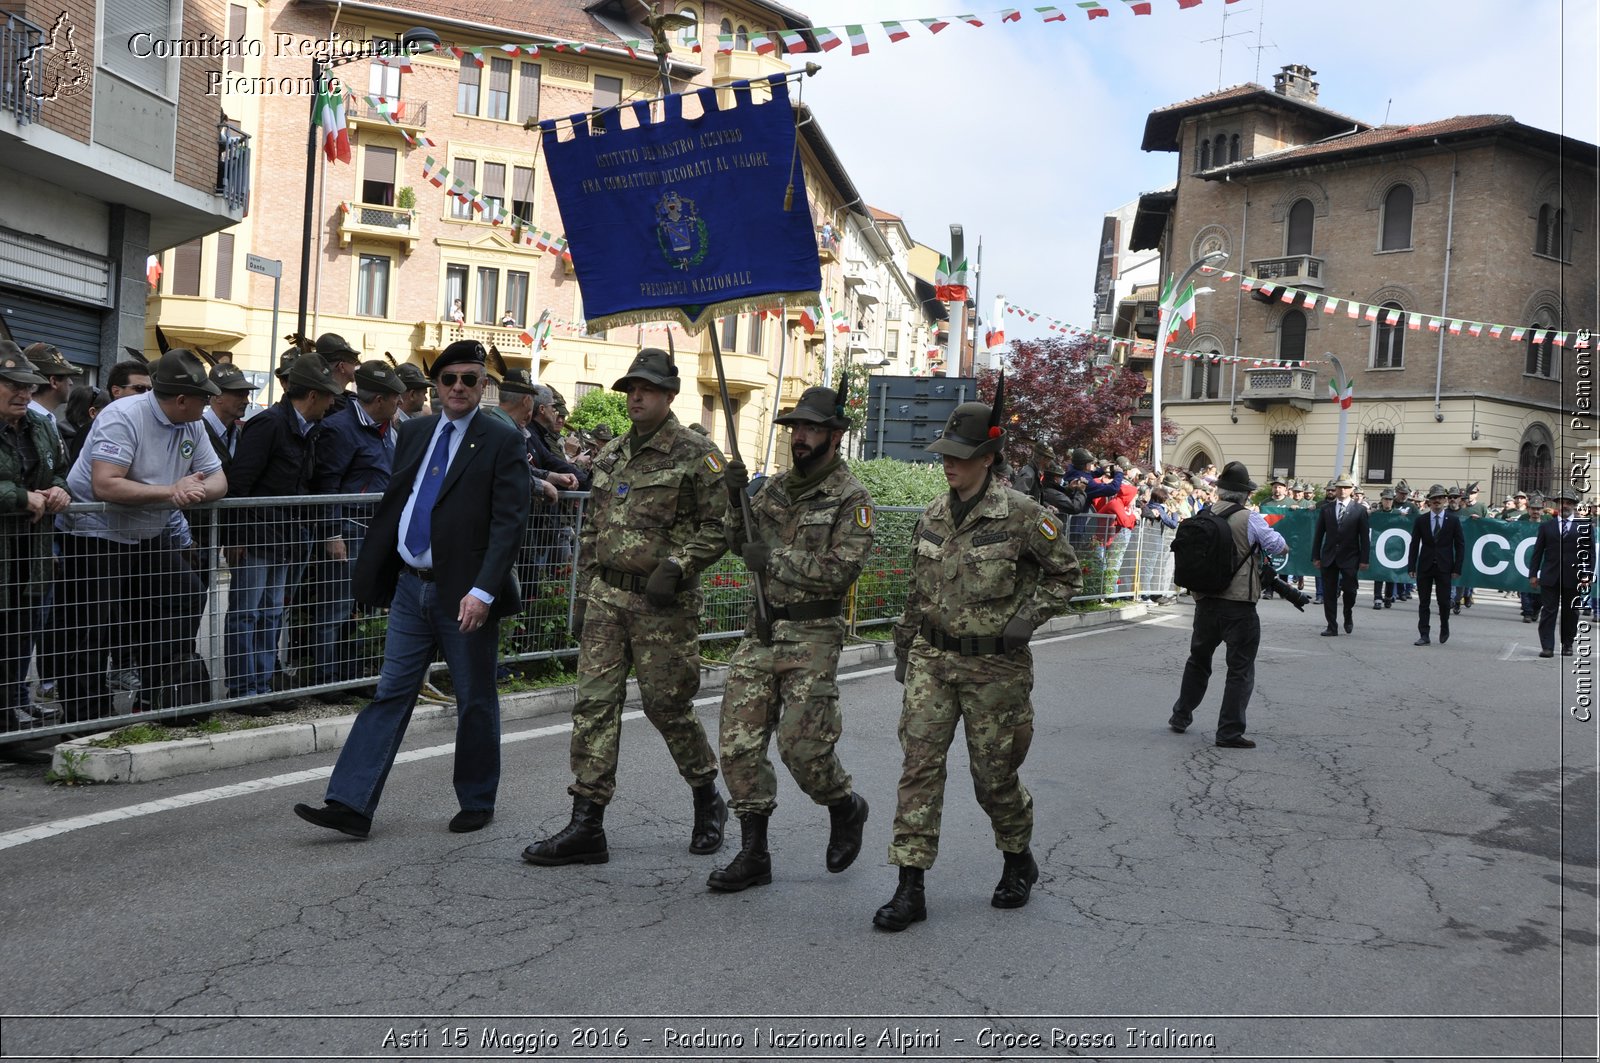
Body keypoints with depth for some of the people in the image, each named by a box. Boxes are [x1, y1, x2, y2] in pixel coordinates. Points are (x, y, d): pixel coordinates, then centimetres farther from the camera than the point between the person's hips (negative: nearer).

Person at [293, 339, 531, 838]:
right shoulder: (415, 432, 11)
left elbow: (509, 522, -13)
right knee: (390, 694, 5)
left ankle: (477, 804, 23)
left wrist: (482, 591, -22)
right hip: (410, 587, 5)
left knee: (475, 703, 8)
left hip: (463, 594, -5)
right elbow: (393, 504, 15)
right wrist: (370, 572, 12)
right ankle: (350, 805, 5)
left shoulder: (502, 442, -7)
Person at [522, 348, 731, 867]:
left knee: (667, 705, 2)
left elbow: (719, 527, -8)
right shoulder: (611, 455, 14)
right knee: (594, 704, 1)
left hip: (663, 604, -6)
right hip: (606, 596, 6)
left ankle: (708, 800, 26)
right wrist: (583, 597, 15)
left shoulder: (696, 454, -6)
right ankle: (586, 826, 4)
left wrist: (675, 567, -19)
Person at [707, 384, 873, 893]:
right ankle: (753, 854, 12)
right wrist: (737, 500, 0)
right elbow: (745, 546, 16)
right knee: (739, 740, 2)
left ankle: (846, 808, 27)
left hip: (812, 638, -6)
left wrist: (775, 559, -17)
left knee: (802, 744, -5)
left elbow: (841, 570, -17)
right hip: (761, 631, 6)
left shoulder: (851, 499, -8)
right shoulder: (775, 487, 12)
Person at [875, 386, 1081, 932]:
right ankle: (910, 889, 1)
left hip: (995, 666, -4)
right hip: (931, 659, 4)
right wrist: (904, 648, 16)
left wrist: (1028, 618, -13)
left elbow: (1065, 573, 0)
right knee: (919, 763, -4)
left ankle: (1018, 861, 36)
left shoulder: (1022, 515, -11)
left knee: (993, 774, 8)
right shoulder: (933, 514, 5)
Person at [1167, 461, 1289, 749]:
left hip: (1205, 602, 5)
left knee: (1198, 661, 22)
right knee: (1240, 670, 3)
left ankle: (1181, 717, 33)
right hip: (1239, 607, -5)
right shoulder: (1249, 519, -12)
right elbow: (1280, 547, -6)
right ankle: (1229, 732, 1)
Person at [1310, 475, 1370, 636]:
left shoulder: (1360, 510, 0)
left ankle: (1348, 616, 25)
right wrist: (1316, 556, 3)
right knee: (1329, 592, 2)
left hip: (1349, 558, -2)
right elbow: (1319, 533, 7)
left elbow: (1365, 536, -1)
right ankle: (1331, 626, 10)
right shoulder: (1326, 508, 6)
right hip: (1329, 557, 2)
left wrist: (1364, 559, -7)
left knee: (1349, 589, -5)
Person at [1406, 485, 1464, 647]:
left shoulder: (1453, 520, 2)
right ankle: (1423, 635, 7)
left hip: (1444, 567, -1)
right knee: (1423, 602, 2)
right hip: (1424, 567, 1)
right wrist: (1411, 567, -1)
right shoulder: (1421, 520, 4)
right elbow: (1414, 544, 4)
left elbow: (1460, 545, 3)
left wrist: (1457, 568, -4)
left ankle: (1444, 629, 25)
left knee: (1444, 601, -1)